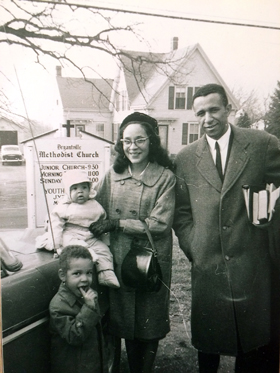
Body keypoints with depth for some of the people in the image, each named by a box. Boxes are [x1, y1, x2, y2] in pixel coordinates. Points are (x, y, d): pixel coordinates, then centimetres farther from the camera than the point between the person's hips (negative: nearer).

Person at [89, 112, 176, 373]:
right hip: (120, 260, 4)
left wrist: (116, 224, -16)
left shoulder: (165, 177, -8)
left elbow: (159, 224, -15)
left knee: (149, 324, 13)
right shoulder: (113, 175, 4)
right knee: (126, 321, 18)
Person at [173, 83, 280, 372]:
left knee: (256, 348, 13)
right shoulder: (185, 158, 4)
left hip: (252, 263, -1)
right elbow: (181, 213, 7)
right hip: (206, 265, 2)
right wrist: (193, 249, 0)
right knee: (207, 343, 16)